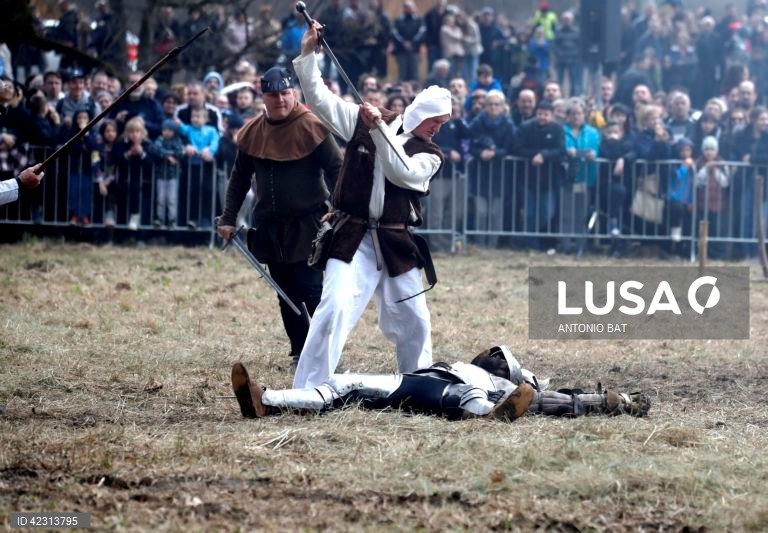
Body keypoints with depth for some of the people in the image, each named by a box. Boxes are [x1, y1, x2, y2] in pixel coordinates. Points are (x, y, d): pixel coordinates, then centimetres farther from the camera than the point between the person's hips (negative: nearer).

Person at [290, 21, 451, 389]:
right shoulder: (364, 121, 1)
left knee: (414, 323, 11)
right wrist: (307, 55, -15)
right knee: (336, 309, -20)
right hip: (353, 237, -3)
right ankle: (305, 393, -19)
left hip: (397, 244, 3)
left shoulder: (429, 154, 3)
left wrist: (380, 129, -22)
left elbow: (402, 172, -16)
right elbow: (320, 100, -5)